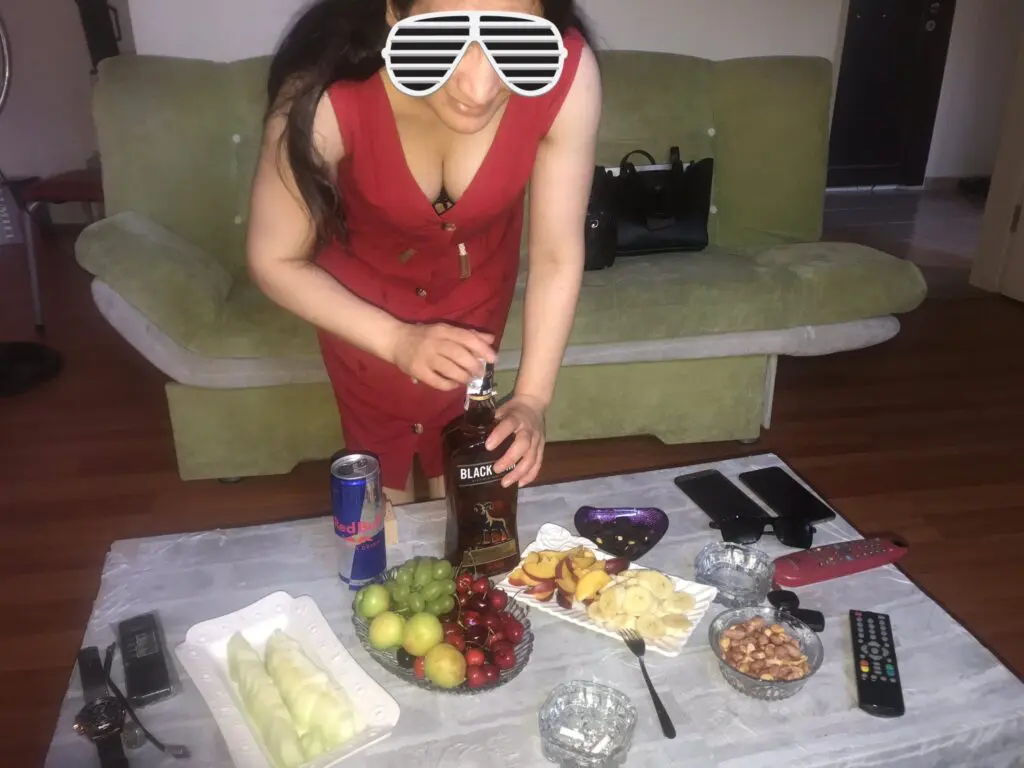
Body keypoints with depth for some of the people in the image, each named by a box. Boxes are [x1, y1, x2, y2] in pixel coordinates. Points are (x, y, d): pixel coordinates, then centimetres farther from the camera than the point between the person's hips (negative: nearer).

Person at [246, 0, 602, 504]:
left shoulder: (568, 72, -35)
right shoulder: (327, 93, -39)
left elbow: (557, 255, -22)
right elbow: (275, 262, -24)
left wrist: (532, 399, -28)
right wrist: (397, 340, -36)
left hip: (477, 268, 2)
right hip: (365, 274, -1)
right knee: (379, 442, 14)